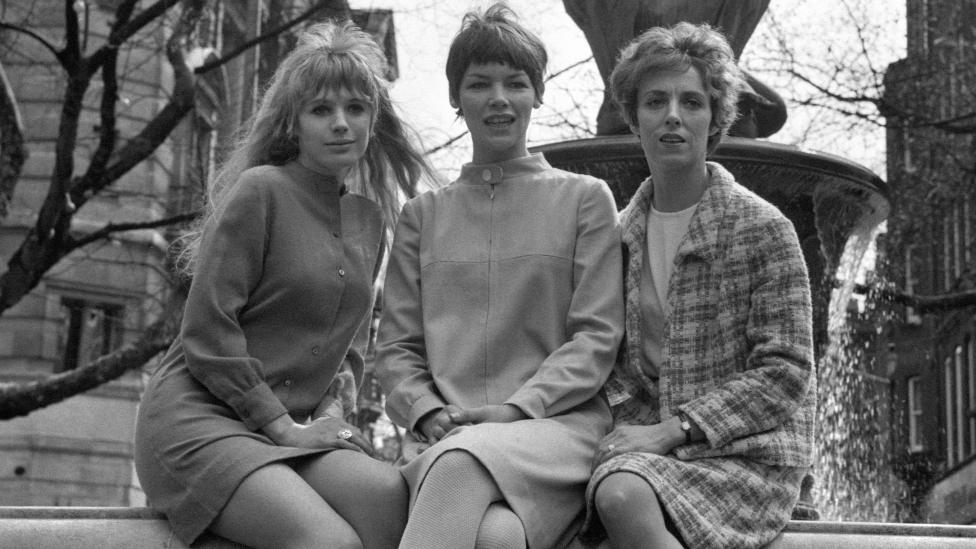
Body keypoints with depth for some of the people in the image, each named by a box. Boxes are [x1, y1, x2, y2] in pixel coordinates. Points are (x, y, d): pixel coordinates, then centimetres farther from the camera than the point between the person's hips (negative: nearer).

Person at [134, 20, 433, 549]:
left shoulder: (370, 217, 15)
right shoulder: (260, 191, -7)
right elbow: (207, 331, -11)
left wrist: (334, 400, 6)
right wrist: (283, 428, -11)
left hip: (297, 423, 6)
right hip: (200, 416, -6)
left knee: (387, 491, -27)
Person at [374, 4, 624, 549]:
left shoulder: (585, 198, 14)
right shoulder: (424, 214, 21)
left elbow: (598, 337, 4)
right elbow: (396, 346, 16)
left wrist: (517, 407, -10)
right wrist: (428, 411, -5)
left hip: (559, 421, -1)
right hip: (446, 434, 1)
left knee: (462, 460, -37)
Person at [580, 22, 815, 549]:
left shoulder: (764, 229, -4)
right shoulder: (623, 232, 11)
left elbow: (785, 371, -8)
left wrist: (674, 428, -15)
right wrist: (628, 425, -5)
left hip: (749, 451, -4)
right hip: (654, 440, 4)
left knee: (625, 499, -33)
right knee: (613, 492, -32)